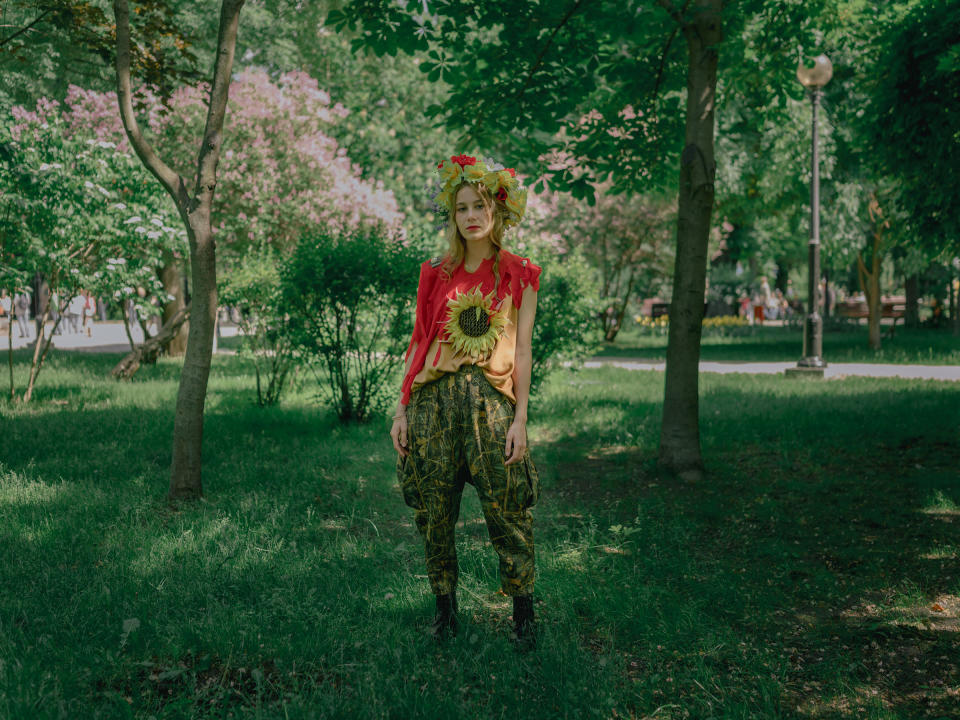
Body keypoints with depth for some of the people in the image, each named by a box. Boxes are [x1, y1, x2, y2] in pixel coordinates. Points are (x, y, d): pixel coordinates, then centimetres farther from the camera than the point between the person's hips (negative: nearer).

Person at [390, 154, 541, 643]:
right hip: (434, 400, 2)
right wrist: (402, 410, 6)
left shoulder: (519, 276, 6)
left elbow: (522, 351, 3)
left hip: (490, 399, -2)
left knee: (507, 510, -3)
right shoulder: (435, 274, 11)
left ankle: (523, 609, 12)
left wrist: (520, 418, -4)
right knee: (434, 513, 3)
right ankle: (445, 609, 17)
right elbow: (419, 343, 12)